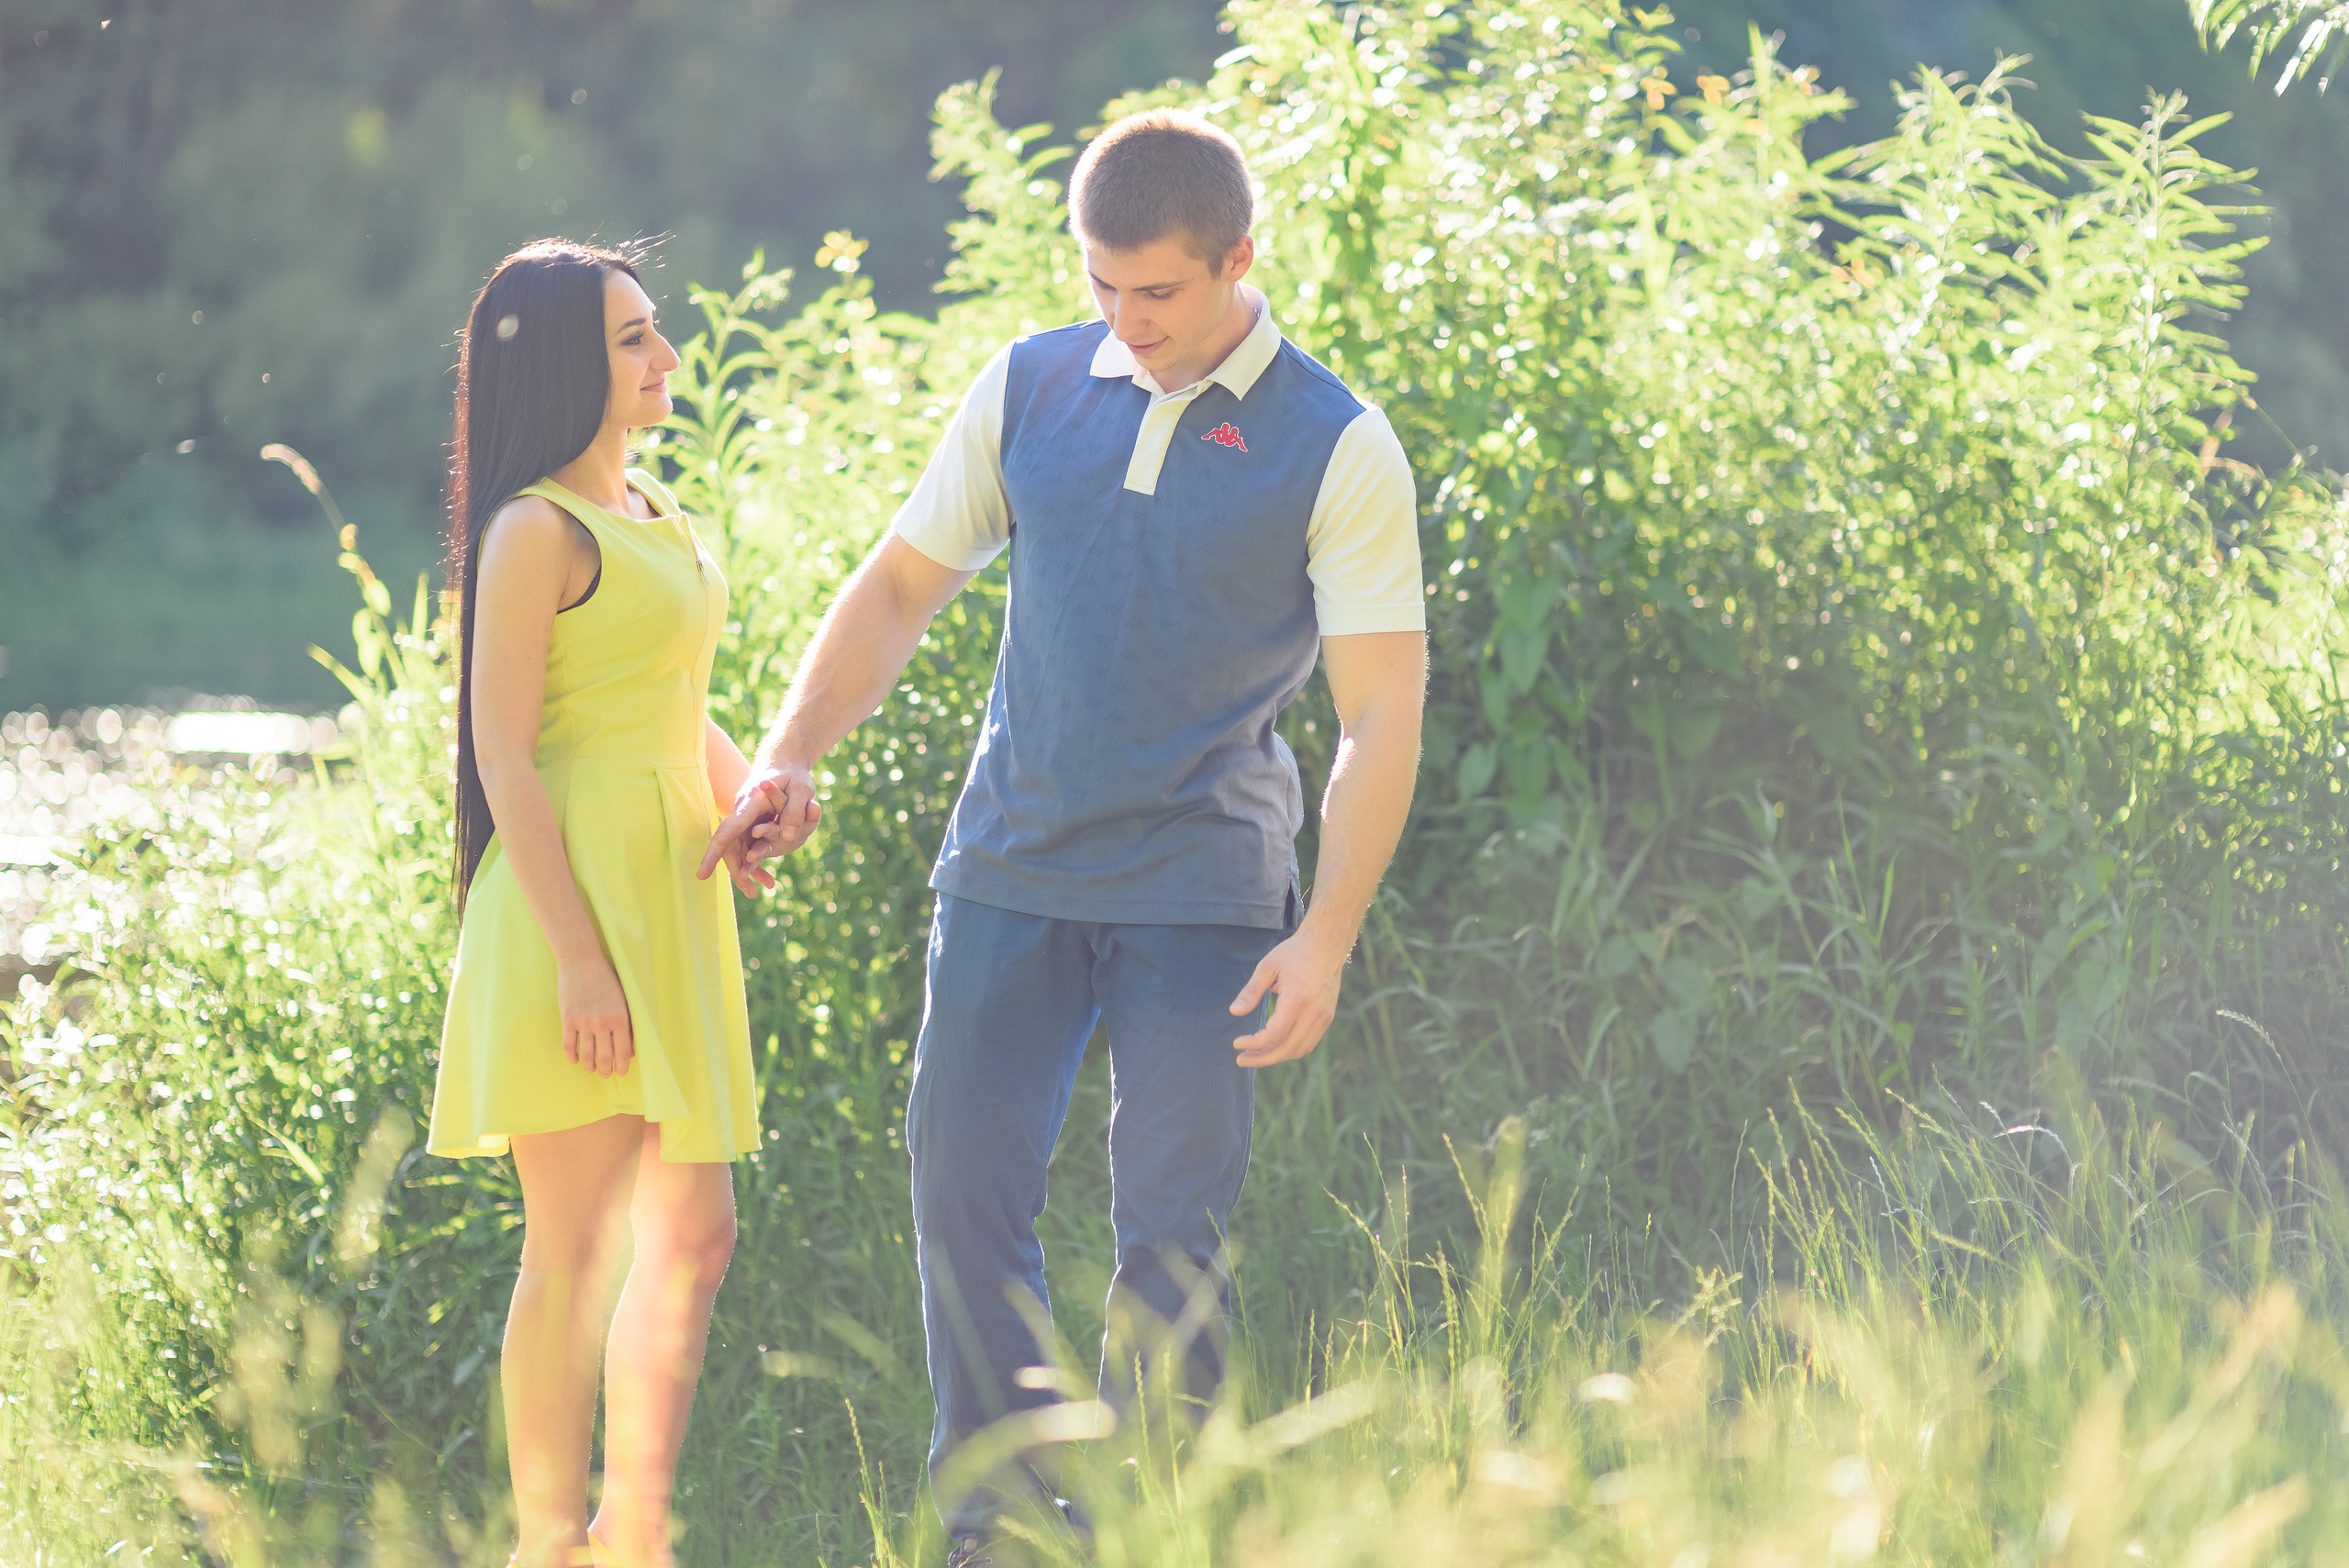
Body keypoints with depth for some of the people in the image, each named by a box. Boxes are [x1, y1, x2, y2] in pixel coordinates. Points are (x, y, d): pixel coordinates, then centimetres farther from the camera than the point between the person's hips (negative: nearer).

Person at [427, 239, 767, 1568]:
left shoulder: (652, 512, 16)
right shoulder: (538, 531, -11)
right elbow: (504, 753, -15)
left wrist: (749, 783, 6)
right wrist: (578, 954, -20)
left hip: (672, 904, 9)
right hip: (573, 905, -9)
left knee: (694, 1235, 9)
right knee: (579, 1247, -6)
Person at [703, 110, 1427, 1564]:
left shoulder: (1336, 451, -6)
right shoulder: (1030, 390, 5)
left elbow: (1382, 713, -6)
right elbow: (901, 586, 12)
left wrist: (1327, 936, -13)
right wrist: (791, 762, 0)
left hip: (1203, 893, -3)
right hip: (1013, 865, 3)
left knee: (1170, 1228, -3)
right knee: (964, 1188, -1)